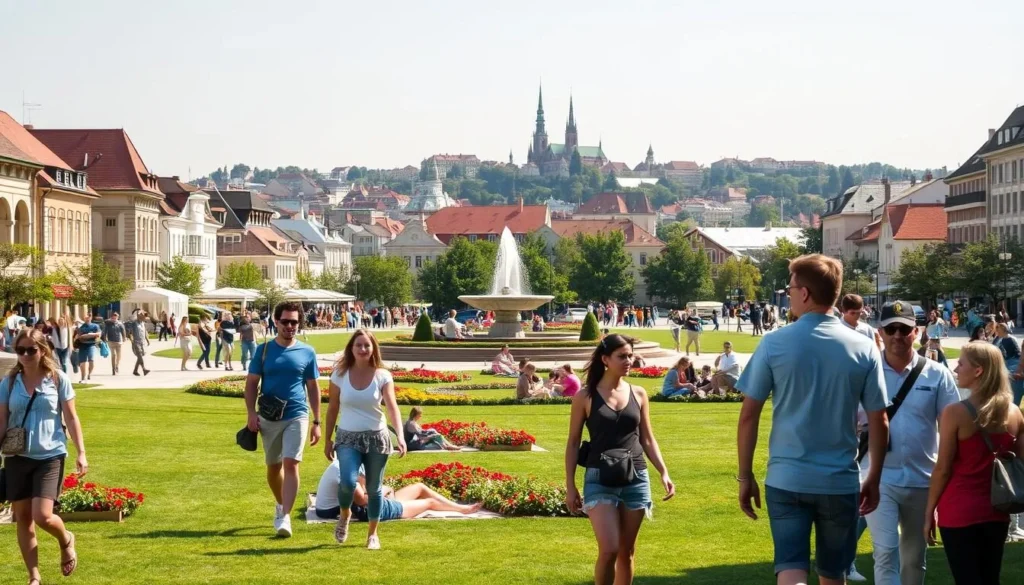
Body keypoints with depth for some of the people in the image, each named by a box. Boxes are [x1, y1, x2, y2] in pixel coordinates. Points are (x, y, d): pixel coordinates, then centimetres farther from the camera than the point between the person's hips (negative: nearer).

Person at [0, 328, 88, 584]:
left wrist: (81, 453, -4)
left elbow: (71, 418, 0)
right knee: (23, 518, 6)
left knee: (43, 517, -14)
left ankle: (66, 540, 21)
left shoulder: (58, 379, -3)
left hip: (50, 456, -3)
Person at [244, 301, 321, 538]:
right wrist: (251, 413, -8)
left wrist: (317, 422, 4)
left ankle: (285, 516, -14)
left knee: (291, 464, -14)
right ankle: (280, 504, 37)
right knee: (273, 466, 14)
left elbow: (313, 388, 7)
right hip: (269, 417, 2)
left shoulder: (307, 352, 1)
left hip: (297, 416, -2)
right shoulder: (264, 349, 1)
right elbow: (251, 383, 4)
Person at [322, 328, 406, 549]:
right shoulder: (340, 374, -2)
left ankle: (372, 534, 25)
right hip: (348, 438, 0)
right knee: (348, 482, -20)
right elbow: (332, 408, 5)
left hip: (377, 438, 0)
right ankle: (345, 515, 12)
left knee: (374, 488, 7)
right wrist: (327, 440, 6)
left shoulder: (382, 376, -6)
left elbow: (392, 407, -15)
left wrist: (400, 435, -29)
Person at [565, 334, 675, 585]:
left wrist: (664, 473, 1)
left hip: (636, 479, 3)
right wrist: (570, 486, -2)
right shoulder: (585, 397, -3)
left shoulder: (638, 394, 6)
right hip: (600, 480, -3)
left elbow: (647, 439, 12)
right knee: (609, 549, -14)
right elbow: (573, 443, 2)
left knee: (627, 551, 9)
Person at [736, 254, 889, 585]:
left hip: (786, 479, -2)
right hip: (840, 481, 2)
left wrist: (745, 477, 5)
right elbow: (879, 423, 2)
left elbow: (749, 415, -5)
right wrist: (874, 480, 14)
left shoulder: (774, 344, -5)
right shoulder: (864, 349, -1)